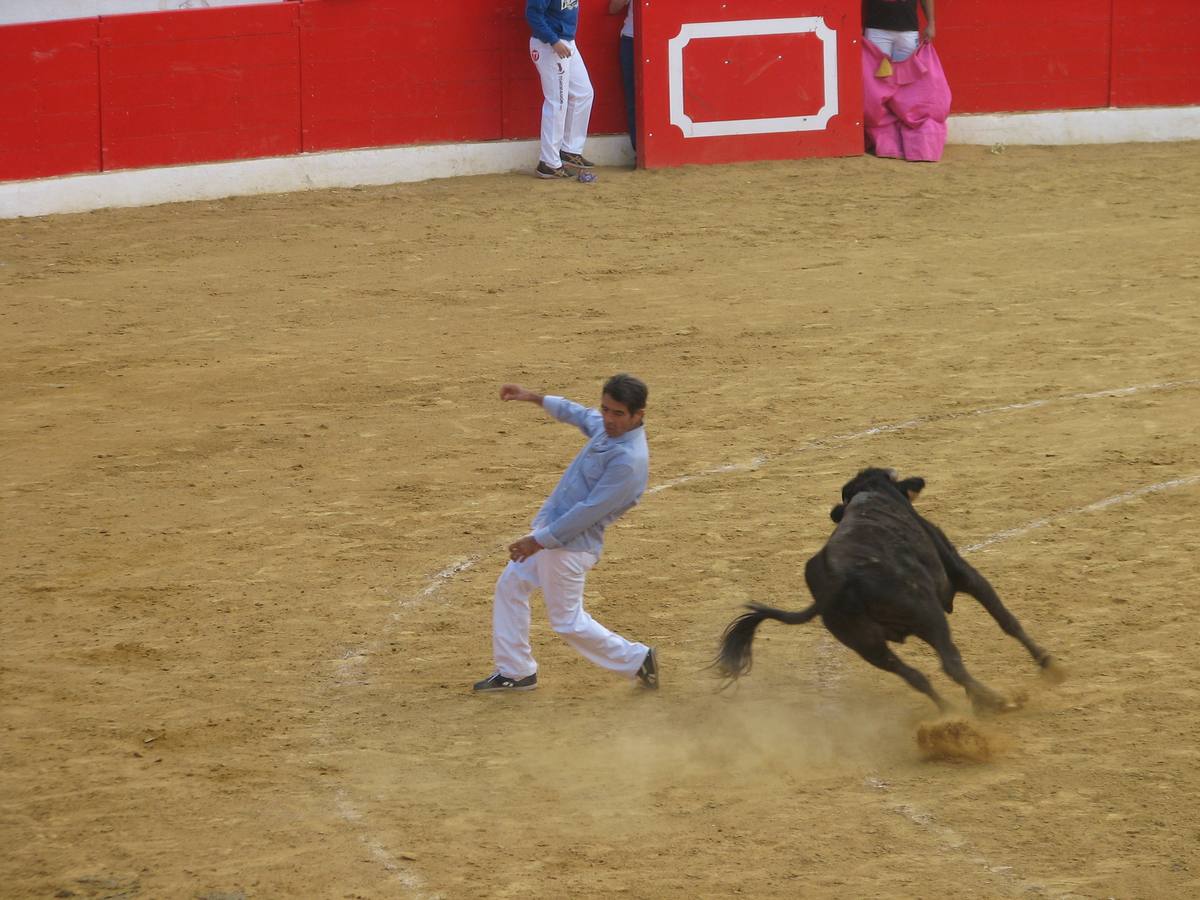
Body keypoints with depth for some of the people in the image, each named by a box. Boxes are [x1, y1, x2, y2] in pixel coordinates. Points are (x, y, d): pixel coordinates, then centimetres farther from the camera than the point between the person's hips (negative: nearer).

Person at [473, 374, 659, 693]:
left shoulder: (629, 460, -28)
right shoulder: (607, 427, -1)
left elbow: (589, 511, -27)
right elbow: (580, 415, 24)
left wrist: (540, 541, -23)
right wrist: (534, 398, 25)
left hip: (571, 545, -10)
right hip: (550, 528, 10)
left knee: (568, 622, 2)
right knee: (510, 585, 17)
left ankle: (637, 660, 17)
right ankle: (516, 671, 26)